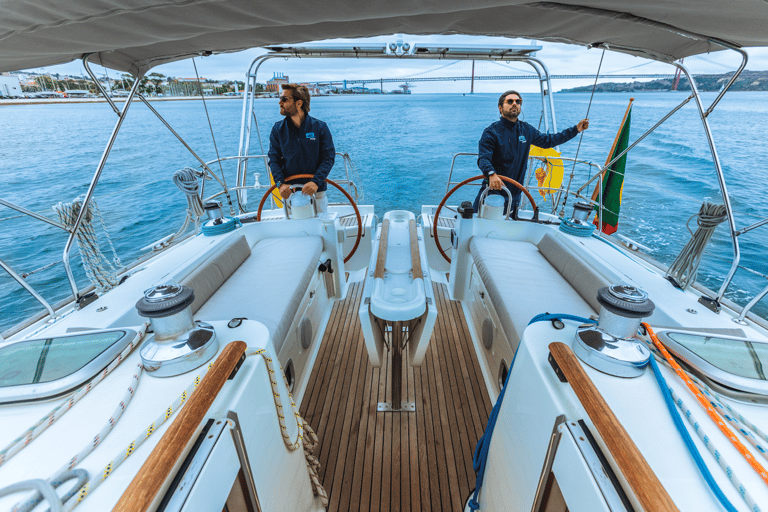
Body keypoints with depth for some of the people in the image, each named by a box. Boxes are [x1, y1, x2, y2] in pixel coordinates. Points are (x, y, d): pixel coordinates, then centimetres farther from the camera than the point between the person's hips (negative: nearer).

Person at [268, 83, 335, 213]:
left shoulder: (319, 127, -4)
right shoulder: (277, 129, 4)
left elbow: (329, 157, -7)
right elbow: (274, 159, 3)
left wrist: (316, 182, -21)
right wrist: (280, 183, -15)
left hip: (316, 193, -2)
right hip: (289, 192, 2)